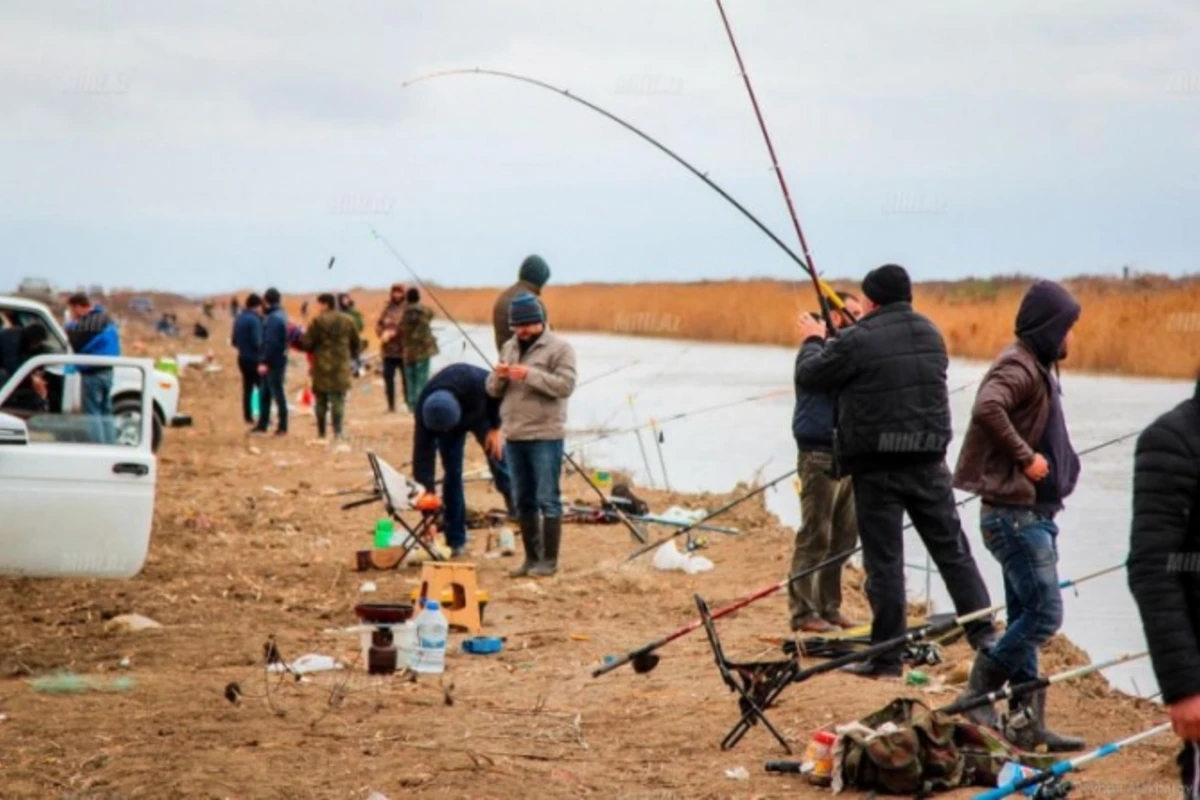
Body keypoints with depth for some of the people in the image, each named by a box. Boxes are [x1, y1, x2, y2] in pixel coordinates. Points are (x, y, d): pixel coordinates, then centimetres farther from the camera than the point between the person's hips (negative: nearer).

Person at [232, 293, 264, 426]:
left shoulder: (239, 319, 8)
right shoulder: (254, 319, -18)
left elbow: (233, 341, 13)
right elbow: (257, 342, -21)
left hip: (243, 358, 8)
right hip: (254, 359, -8)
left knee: (247, 388, 12)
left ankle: (248, 417, 14)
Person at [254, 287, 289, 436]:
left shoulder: (273, 318, -17)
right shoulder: (281, 315, 13)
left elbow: (270, 342, -23)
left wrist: (264, 361, -23)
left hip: (273, 362, -10)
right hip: (278, 360, 10)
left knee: (277, 393, -3)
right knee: (264, 394, 14)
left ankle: (283, 427, 2)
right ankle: (262, 425, 19)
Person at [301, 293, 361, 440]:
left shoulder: (318, 321, -9)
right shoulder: (347, 321, 4)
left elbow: (307, 342, -9)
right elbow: (356, 343, 11)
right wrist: (351, 355, 27)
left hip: (322, 366, -2)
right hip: (341, 366, 2)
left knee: (321, 401, 9)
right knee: (338, 400, 1)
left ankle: (321, 433, 12)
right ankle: (337, 431, -10)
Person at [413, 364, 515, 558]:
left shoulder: (473, 383, -45)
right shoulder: (423, 412, -39)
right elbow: (423, 458, -36)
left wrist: (496, 427, -18)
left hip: (481, 414, 0)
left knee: (499, 462, -7)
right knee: (452, 474, -6)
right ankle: (455, 541, 0)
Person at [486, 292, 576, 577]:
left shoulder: (559, 348, -4)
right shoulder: (509, 348, 15)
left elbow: (565, 385, -16)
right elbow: (493, 390, 15)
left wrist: (530, 375, -22)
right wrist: (499, 376, -8)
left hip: (545, 436, -7)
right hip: (514, 435, 7)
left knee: (547, 499, -4)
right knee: (523, 501, 11)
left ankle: (549, 560, 0)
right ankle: (532, 557, 19)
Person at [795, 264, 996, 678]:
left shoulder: (857, 341, -11)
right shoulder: (930, 333, 7)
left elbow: (808, 377, -2)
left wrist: (814, 341, 19)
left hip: (878, 468, -5)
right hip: (929, 462, 5)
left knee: (884, 560, 1)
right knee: (953, 550, 12)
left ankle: (886, 656, 5)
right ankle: (985, 636, 11)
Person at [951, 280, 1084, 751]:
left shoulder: (1038, 368, 17)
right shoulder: (1018, 367, -14)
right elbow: (987, 408, -33)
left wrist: (1060, 466, 8)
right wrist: (1025, 457, -27)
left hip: (1034, 514, 10)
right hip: (1015, 514, -10)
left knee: (1027, 616, 11)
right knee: (1045, 613, -12)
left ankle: (1027, 721, 14)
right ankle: (976, 696, -5)